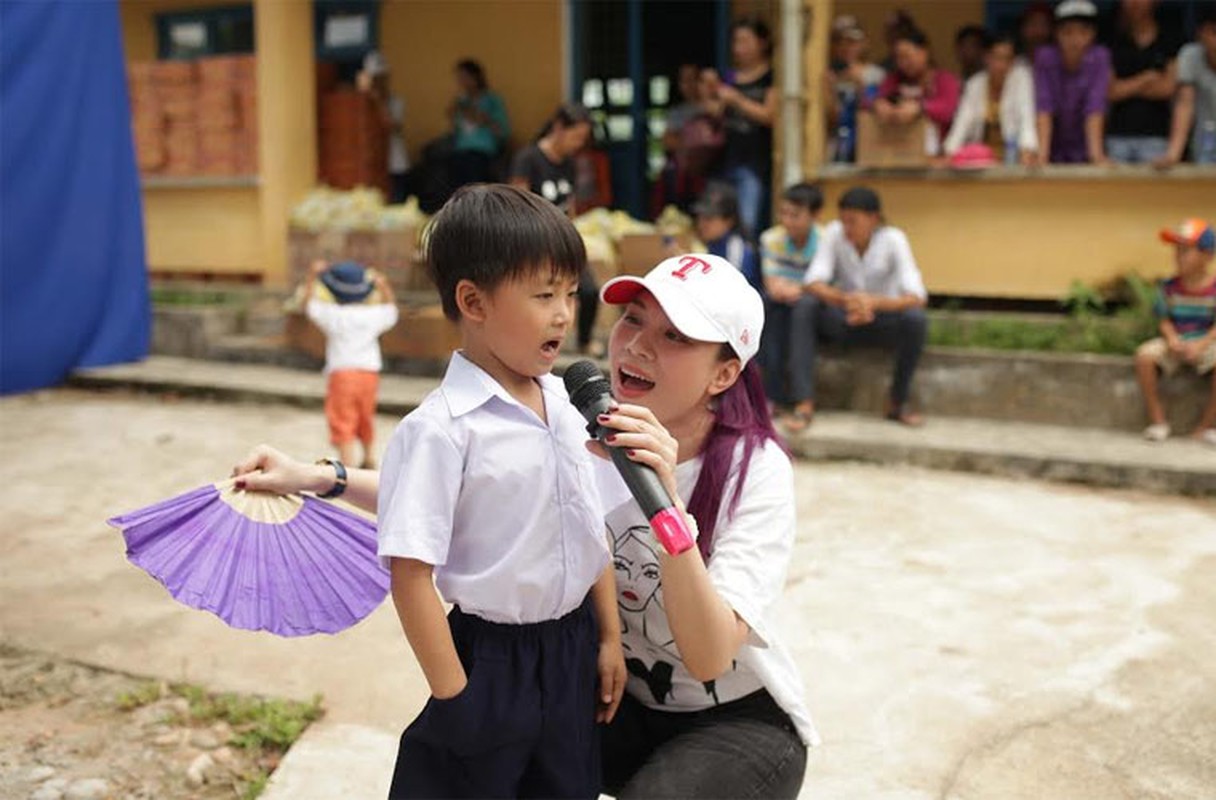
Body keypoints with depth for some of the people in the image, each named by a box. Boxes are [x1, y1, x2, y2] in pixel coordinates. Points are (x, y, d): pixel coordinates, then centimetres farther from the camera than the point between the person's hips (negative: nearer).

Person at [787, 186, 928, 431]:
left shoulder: (893, 239, -16)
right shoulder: (834, 233, -12)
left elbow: (916, 296, -26)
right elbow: (813, 282, -22)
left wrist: (875, 303, -45)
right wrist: (844, 299, -44)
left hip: (883, 323, -1)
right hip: (843, 320, 1)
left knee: (915, 318, -32)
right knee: (804, 309, -27)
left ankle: (897, 403, -13)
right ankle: (804, 403, -28)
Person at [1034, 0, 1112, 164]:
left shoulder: (1100, 57, -11)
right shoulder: (1045, 57, -11)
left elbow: (1095, 108, -19)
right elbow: (1043, 108, -20)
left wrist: (1097, 154, -30)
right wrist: (1042, 154, -30)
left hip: (1085, 150, 0)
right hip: (1055, 149, 0)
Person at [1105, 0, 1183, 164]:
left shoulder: (1171, 42, 6)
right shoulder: (1114, 44, 9)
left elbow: (1167, 88, -2)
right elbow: (1111, 91, 0)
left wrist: (1128, 87, 0)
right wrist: (1148, 77, -4)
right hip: (1118, 134, 1)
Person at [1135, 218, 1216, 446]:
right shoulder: (1170, 287, -2)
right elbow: (1164, 319, 3)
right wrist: (1171, 339, -17)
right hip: (1174, 342, 2)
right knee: (1144, 355, -28)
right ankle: (1157, 420, -15)